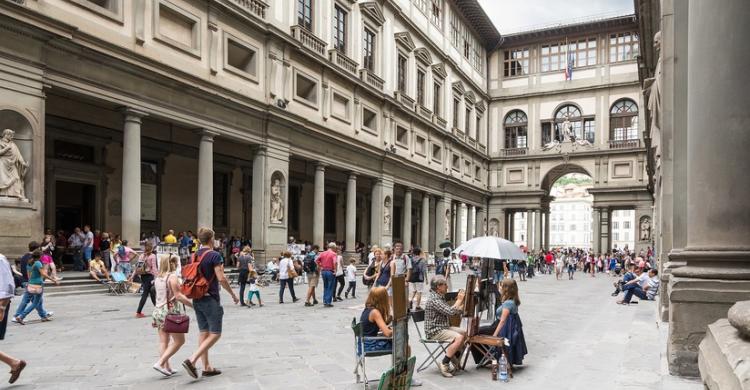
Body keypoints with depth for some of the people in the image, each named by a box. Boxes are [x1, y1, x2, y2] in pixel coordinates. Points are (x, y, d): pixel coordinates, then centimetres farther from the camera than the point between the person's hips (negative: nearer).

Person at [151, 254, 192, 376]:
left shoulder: (157, 278, 10)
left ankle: (167, 368, 14)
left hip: (158, 311, 8)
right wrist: (193, 304, -13)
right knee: (179, 341, 2)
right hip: (171, 312, -8)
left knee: (163, 341, 11)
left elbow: (159, 296, 15)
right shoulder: (173, 277, -13)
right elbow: (178, 296, -19)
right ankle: (160, 363, -6)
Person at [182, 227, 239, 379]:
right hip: (210, 299, -8)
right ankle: (191, 360, -14)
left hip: (197, 299, 8)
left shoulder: (194, 255, 9)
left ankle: (207, 367, 16)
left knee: (203, 332, 12)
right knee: (215, 334, -2)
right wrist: (233, 294, -7)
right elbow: (221, 279, -18)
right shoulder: (214, 255, -14)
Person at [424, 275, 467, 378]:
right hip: (434, 331, -10)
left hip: (443, 327, 10)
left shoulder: (440, 297, 13)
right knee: (459, 337, -24)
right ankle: (444, 364, -15)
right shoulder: (433, 299, -20)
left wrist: (462, 303, 2)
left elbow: (455, 312, 14)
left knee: (465, 333, 7)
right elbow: (450, 312, -27)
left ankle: (456, 362, 15)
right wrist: (459, 300, -15)